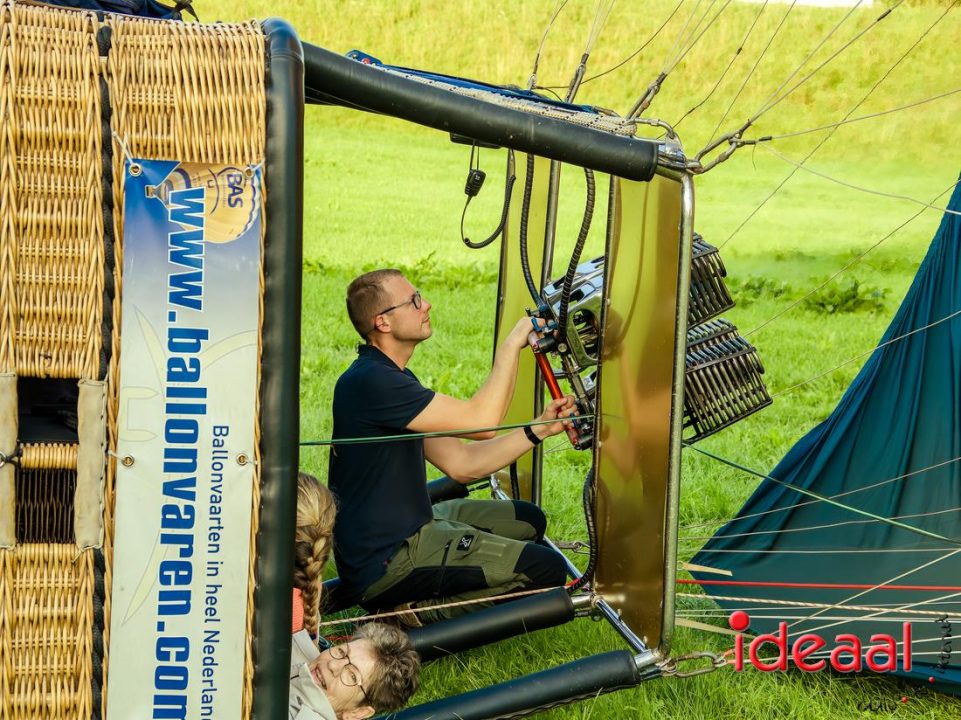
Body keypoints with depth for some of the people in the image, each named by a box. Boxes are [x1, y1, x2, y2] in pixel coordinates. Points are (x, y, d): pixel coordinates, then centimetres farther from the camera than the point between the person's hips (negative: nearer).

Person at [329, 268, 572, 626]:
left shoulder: (394, 379, 13)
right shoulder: (371, 382, -22)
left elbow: (461, 463, 8)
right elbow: (481, 420, -26)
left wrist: (539, 429, 0)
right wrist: (512, 344, -14)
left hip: (406, 529, 11)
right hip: (385, 563, -11)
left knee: (528, 521, 23)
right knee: (546, 569, -15)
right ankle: (419, 612, -6)